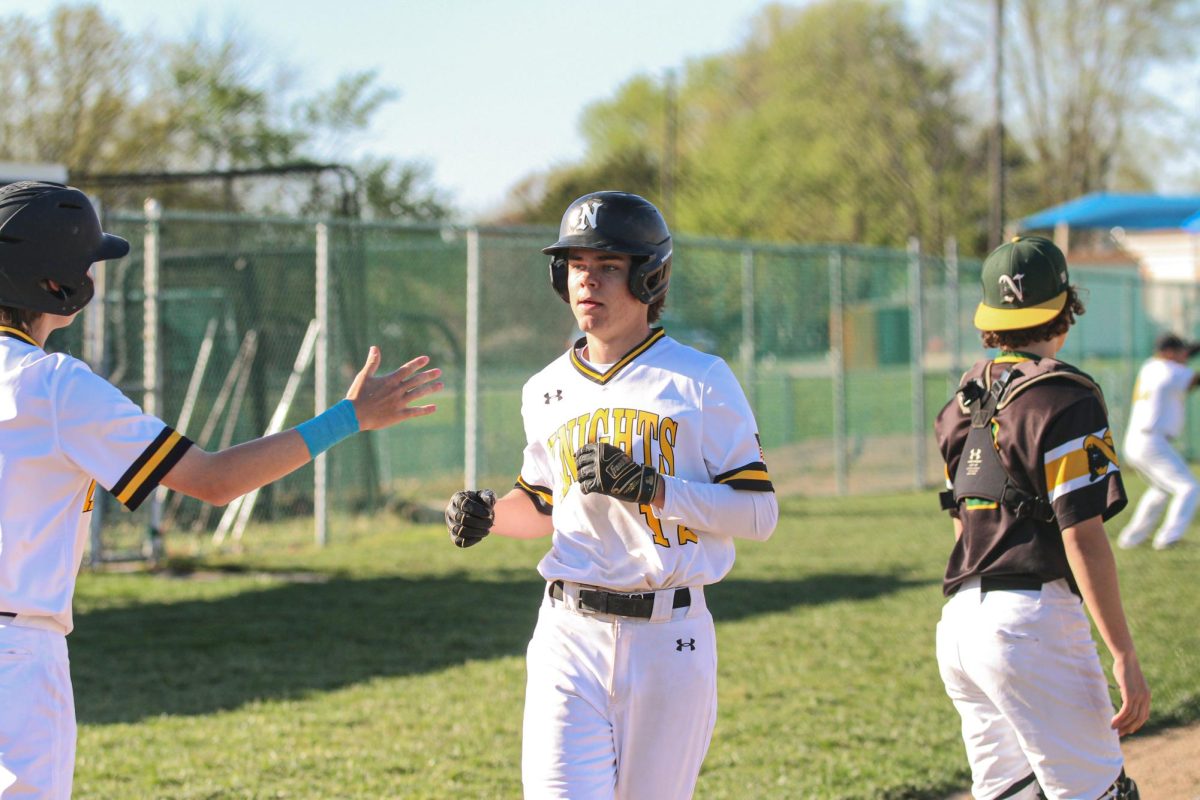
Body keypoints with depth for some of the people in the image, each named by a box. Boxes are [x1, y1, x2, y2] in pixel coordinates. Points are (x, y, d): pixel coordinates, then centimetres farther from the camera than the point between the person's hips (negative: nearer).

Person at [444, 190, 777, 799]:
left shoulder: (700, 380, -3)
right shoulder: (547, 391, 11)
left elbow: (759, 513, -7)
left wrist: (652, 487, -19)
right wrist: (488, 513, 3)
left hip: (670, 638, -3)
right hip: (571, 636, 3)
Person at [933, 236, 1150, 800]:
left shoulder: (966, 400, 15)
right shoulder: (1064, 399, -10)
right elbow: (1083, 537, -15)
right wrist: (1124, 655, -14)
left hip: (959, 622, 8)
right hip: (1031, 620, -8)